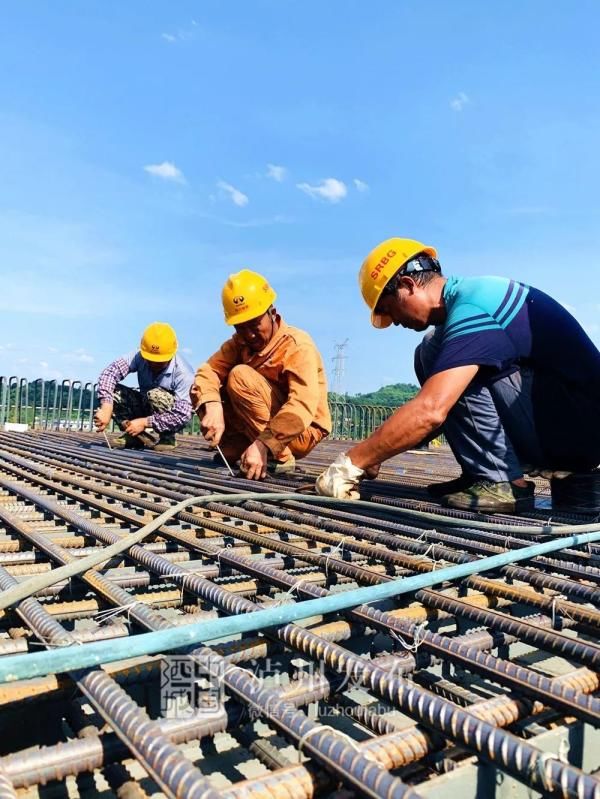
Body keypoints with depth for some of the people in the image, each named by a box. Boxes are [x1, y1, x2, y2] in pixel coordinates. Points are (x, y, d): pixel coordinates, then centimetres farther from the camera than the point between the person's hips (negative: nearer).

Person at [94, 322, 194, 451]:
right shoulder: (139, 356, -19)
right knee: (111, 391, -17)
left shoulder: (183, 374, -28)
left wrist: (145, 422, -32)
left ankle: (166, 437, -11)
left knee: (156, 395, -34)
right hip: (147, 408, 4)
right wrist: (106, 407, -45)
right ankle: (139, 436, -12)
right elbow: (110, 372, -30)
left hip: (169, 420, -4)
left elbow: (183, 415, -31)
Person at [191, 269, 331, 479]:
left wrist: (263, 444, -45)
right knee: (202, 390, -5)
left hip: (301, 433, -6)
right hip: (259, 429, 6)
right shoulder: (239, 343, -1)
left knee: (240, 376, -24)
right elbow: (208, 371, -18)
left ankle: (278, 457, -20)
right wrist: (212, 408, -39)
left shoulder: (298, 345, -21)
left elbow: (302, 406, -35)